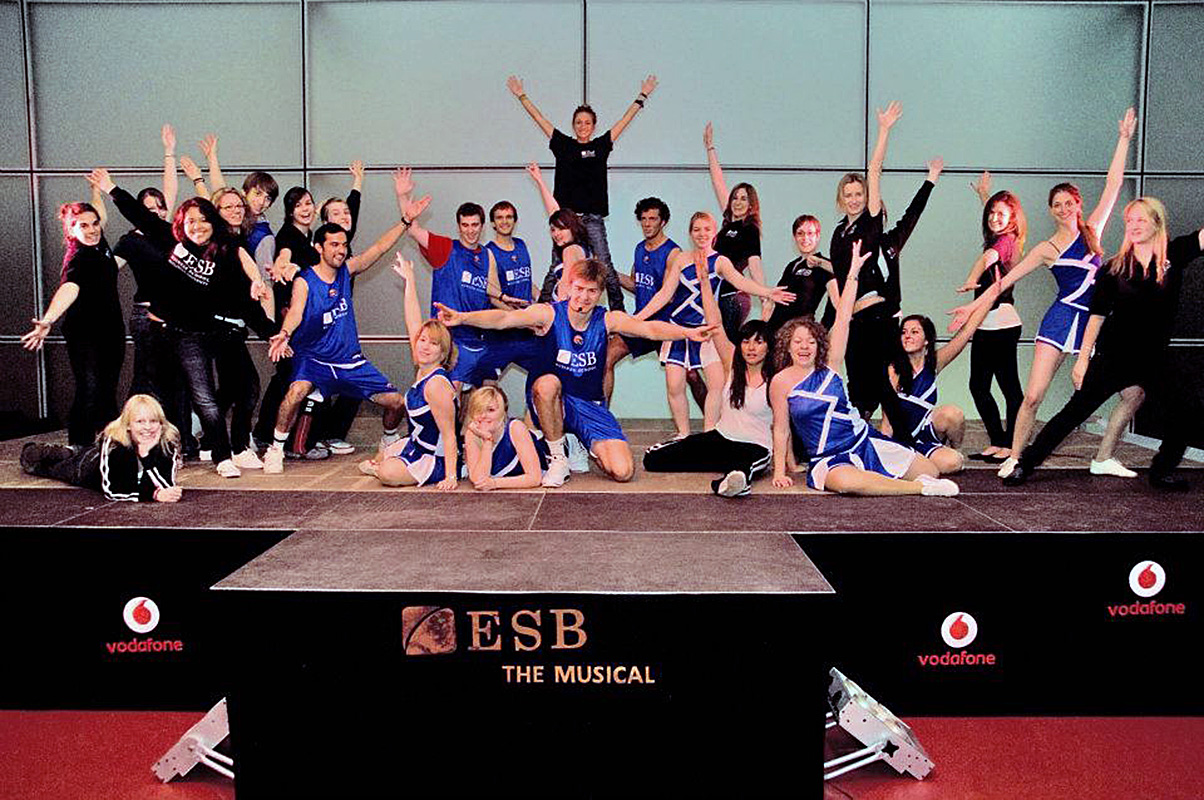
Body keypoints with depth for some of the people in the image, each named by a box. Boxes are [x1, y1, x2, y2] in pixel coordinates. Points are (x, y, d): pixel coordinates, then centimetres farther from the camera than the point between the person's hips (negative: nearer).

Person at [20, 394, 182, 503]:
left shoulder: (169, 442, -39)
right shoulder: (113, 440, -44)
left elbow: (167, 488, -43)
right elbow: (110, 490, -45)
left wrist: (146, 454, -54)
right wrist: (154, 495, -57)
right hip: (92, 464, -2)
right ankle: (33, 449, 60)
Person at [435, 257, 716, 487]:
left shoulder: (608, 320, -6)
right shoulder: (549, 314, -12)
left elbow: (649, 328, -20)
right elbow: (503, 319, -26)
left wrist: (686, 332, -38)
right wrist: (462, 318, -43)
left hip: (590, 405, 1)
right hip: (551, 404, -1)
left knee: (623, 471, -16)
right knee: (548, 383, -39)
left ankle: (590, 446, 20)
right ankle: (558, 458, -14)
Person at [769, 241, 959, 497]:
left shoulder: (829, 365, 0)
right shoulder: (781, 382, -6)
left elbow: (843, 319, -4)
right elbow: (781, 430, -2)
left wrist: (853, 273, -6)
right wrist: (779, 471, -3)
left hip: (865, 440, 4)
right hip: (828, 459, -4)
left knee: (930, 471, -3)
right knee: (846, 482, -40)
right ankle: (920, 488, -20)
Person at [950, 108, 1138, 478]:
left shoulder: (1092, 229, 9)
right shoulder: (1048, 249, 1)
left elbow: (1113, 184, 8)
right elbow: (1007, 278, 0)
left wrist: (1124, 138, 8)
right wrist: (975, 304, -5)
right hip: (1062, 319, -4)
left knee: (1134, 394, -1)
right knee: (1033, 395, -14)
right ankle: (1014, 458, -2)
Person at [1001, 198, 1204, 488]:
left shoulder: (1174, 255, 1)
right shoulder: (1114, 268, -4)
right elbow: (1097, 317, -2)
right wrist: (1082, 360, -4)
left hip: (1153, 360, 3)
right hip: (1113, 356, -2)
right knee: (1074, 412, -5)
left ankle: (1160, 471, 9)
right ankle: (1024, 464, -1)